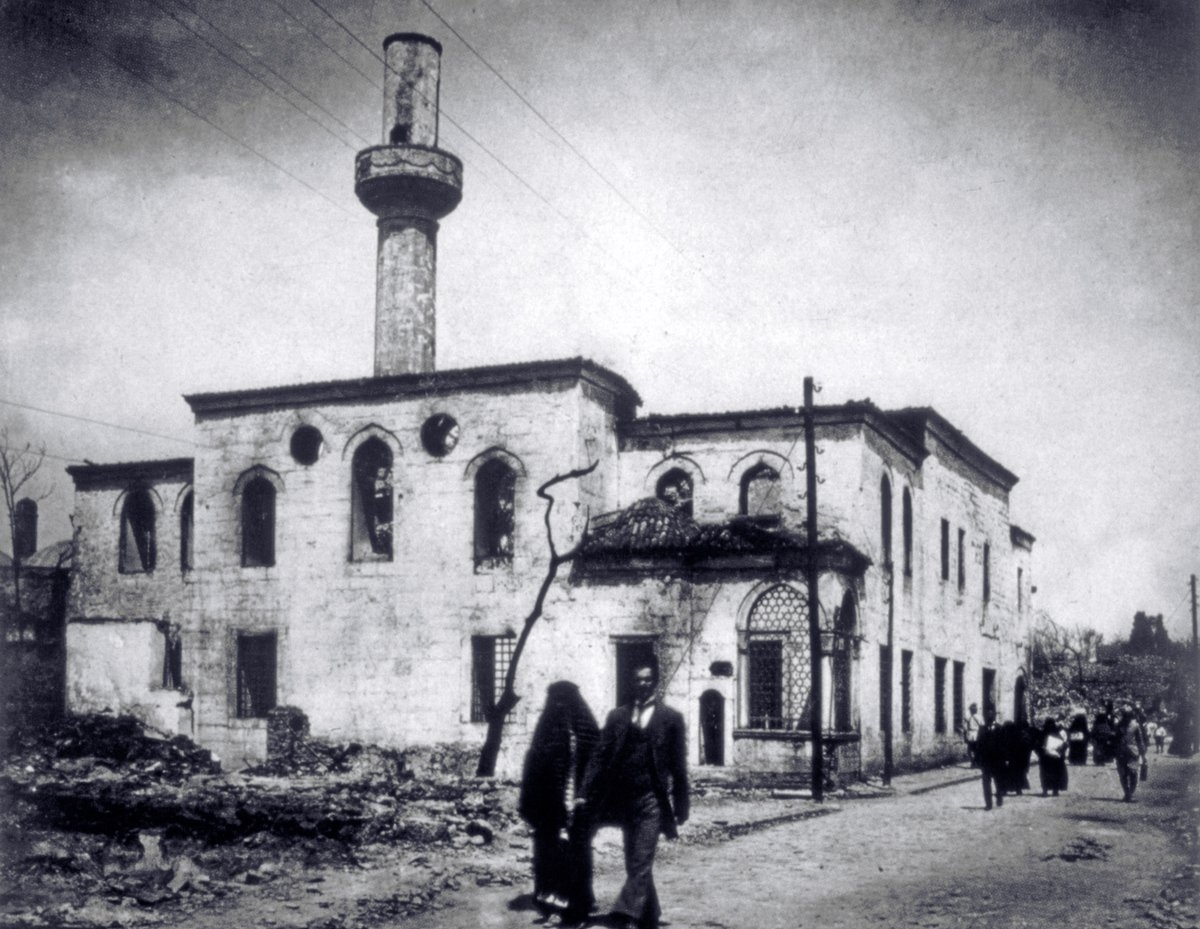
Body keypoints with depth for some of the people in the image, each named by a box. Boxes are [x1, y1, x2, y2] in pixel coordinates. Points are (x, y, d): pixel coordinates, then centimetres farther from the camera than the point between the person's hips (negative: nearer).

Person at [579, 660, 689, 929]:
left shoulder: (670, 718, 2)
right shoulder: (617, 716, 9)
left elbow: (678, 765, 2)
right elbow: (601, 756, 6)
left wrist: (681, 806, 2)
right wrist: (587, 794, -2)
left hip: (652, 799, -4)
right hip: (624, 798, 4)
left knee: (641, 863, -12)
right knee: (634, 864, 11)